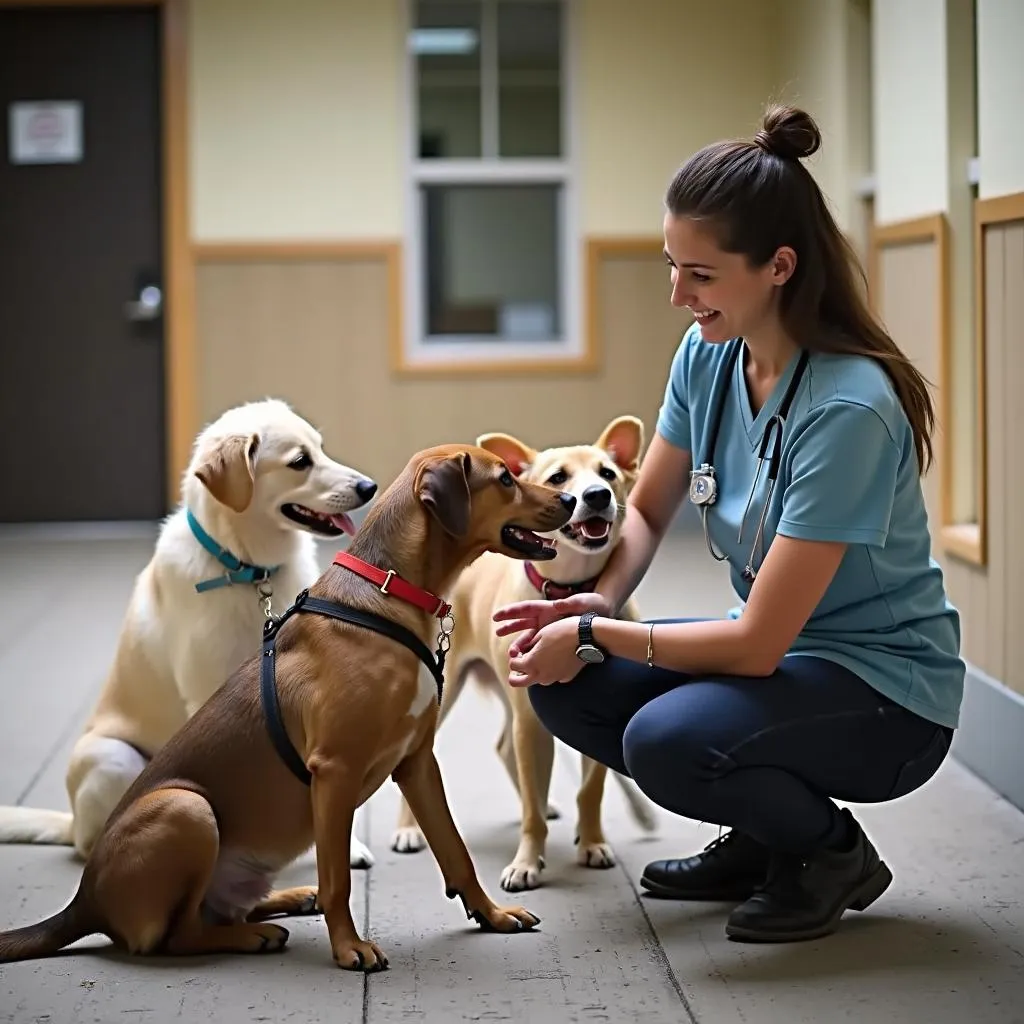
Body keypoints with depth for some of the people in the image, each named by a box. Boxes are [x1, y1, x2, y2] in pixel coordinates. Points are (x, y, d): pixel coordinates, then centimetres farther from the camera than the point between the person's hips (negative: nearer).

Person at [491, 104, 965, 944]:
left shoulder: (848, 409, -29)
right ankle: (763, 838, 12)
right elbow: (646, 511, 10)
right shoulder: (707, 356, -6)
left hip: (885, 692, -8)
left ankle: (835, 854, 1)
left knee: (666, 741, -30)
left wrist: (595, 635, -18)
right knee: (568, 686, -8)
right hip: (776, 649, 8)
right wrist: (598, 601, -11)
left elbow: (757, 642, -27)